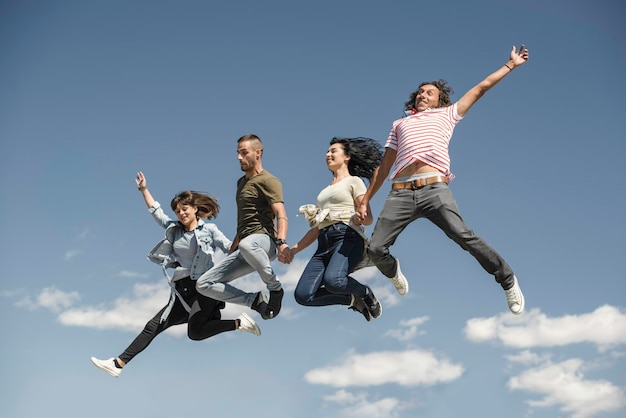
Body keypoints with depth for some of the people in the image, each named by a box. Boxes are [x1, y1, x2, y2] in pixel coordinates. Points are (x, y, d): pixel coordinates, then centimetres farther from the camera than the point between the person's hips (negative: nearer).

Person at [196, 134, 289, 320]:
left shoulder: (267, 181, -1)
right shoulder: (241, 182, 26)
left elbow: (281, 214, -17)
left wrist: (281, 242, -35)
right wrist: (231, 251, 39)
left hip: (265, 241, -8)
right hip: (244, 251, 8)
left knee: (246, 245, -45)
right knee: (203, 285, -3)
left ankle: (275, 288, -22)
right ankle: (256, 300, -2)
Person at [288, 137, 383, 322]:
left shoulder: (354, 181, 12)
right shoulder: (325, 191, 31)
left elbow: (368, 219, 1)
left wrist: (343, 217, -17)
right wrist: (295, 249, 18)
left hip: (348, 237, -6)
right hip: (324, 243, 6)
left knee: (333, 281, -37)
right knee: (303, 295, -18)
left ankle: (365, 292, -4)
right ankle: (353, 299, 3)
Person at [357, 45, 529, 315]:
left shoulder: (446, 114, 27)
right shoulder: (400, 124, 32)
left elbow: (480, 88, 29)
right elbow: (383, 167, 29)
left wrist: (511, 65, 29)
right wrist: (365, 200, 23)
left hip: (434, 188, -2)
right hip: (400, 192, 2)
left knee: (462, 235, -24)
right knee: (375, 249, -11)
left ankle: (508, 280, -9)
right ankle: (394, 272, 24)